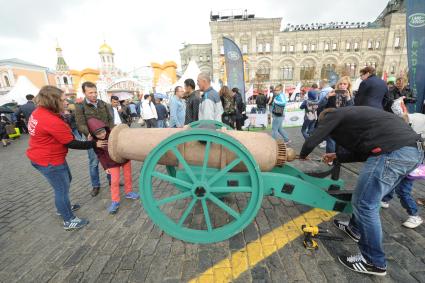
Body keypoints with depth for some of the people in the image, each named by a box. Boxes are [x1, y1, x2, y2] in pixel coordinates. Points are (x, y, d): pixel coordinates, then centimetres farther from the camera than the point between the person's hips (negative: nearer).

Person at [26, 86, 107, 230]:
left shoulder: (38, 112, 1)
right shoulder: (52, 121, -29)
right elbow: (71, 144, -23)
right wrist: (94, 144, -17)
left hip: (42, 156, 10)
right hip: (49, 161, -10)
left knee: (66, 180, 25)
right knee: (62, 189, 3)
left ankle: (63, 206, 45)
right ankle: (69, 221, 19)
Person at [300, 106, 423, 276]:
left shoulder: (332, 115, 6)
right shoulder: (349, 115, 29)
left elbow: (311, 142, 3)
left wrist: (302, 155, 23)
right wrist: (337, 156, 37)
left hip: (392, 151, -10)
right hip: (413, 149, 10)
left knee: (365, 204, 0)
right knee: (368, 198, 23)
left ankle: (374, 262, 14)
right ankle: (355, 228, 43)